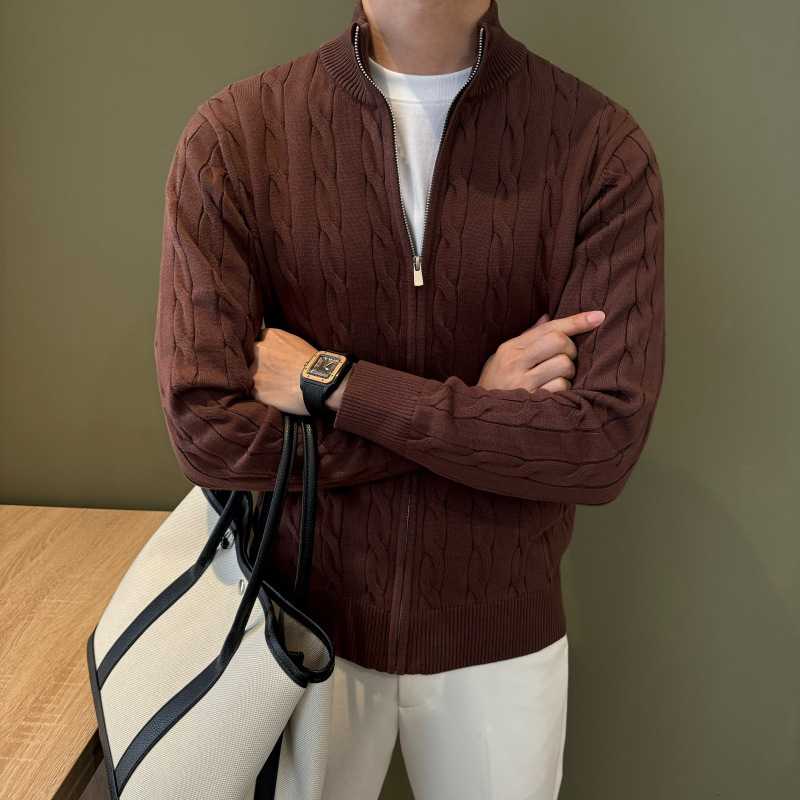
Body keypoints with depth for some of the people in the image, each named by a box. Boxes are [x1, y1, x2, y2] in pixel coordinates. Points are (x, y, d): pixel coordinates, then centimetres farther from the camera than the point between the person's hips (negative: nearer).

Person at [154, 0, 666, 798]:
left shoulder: (602, 146, -13)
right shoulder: (232, 136, -12)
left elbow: (606, 446, -20)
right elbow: (206, 428, -18)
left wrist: (331, 385, -21)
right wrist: (474, 406, -19)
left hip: (500, 631, 0)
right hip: (302, 615, 1)